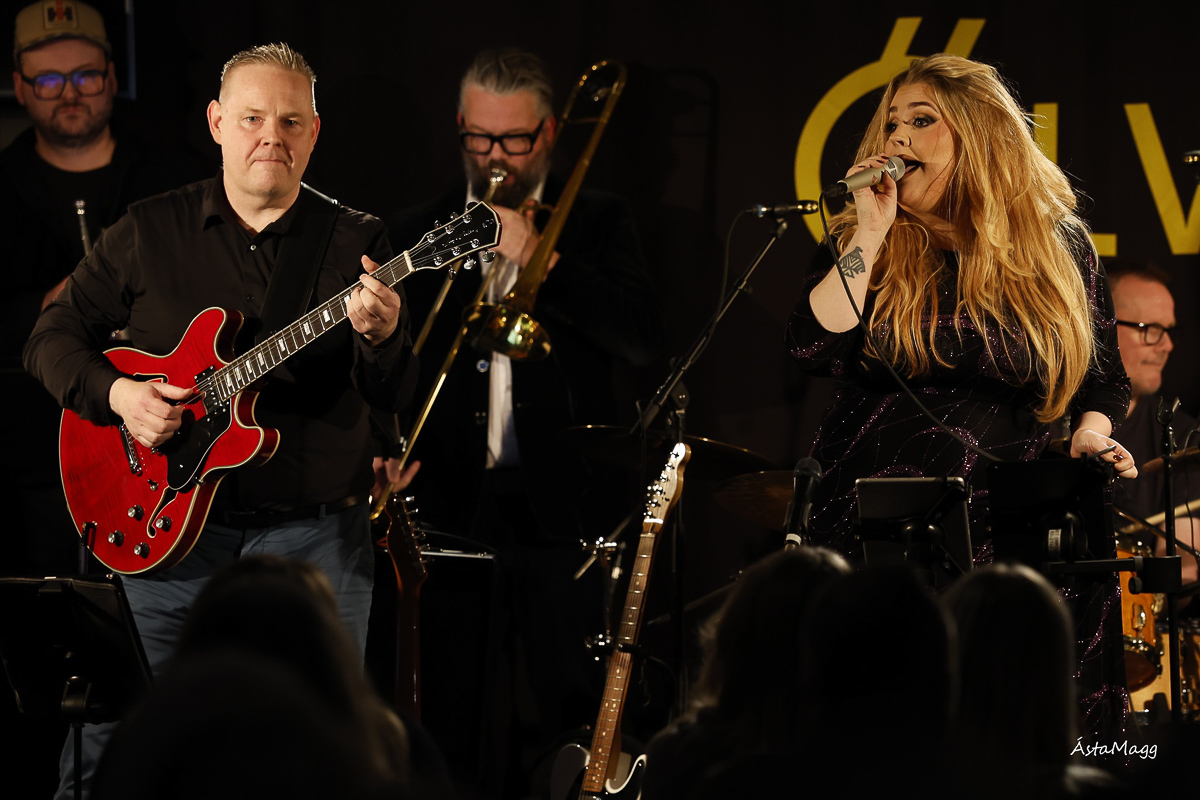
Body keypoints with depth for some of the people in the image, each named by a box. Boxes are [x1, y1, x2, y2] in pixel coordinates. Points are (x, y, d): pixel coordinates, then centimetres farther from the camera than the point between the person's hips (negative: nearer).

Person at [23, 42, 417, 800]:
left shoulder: (356, 244, 3)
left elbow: (395, 395, -4)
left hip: (312, 536, 0)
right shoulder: (151, 231, 5)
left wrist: (382, 338, -27)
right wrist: (116, 394, -10)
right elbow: (53, 338, 9)